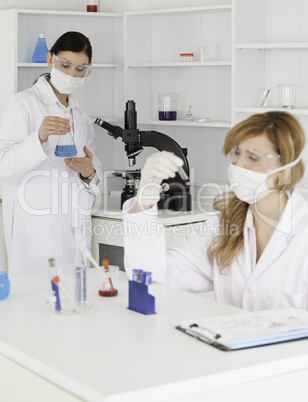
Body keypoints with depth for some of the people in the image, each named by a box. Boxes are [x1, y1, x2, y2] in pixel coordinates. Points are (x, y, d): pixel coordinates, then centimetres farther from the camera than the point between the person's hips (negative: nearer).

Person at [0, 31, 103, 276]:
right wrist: (39, 138, -28)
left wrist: (89, 173, -4)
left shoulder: (81, 117, 17)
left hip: (75, 232, 6)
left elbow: (97, 179, 18)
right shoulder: (25, 103, -3)